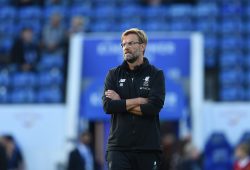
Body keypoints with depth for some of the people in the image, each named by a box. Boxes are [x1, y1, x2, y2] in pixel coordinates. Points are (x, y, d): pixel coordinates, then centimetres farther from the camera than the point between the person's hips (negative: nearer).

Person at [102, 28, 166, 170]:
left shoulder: (156, 74, 4)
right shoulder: (114, 74, 10)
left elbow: (154, 107, -11)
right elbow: (108, 105, -5)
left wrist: (120, 104, -6)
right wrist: (139, 100, -9)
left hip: (148, 147, -1)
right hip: (119, 146, 1)